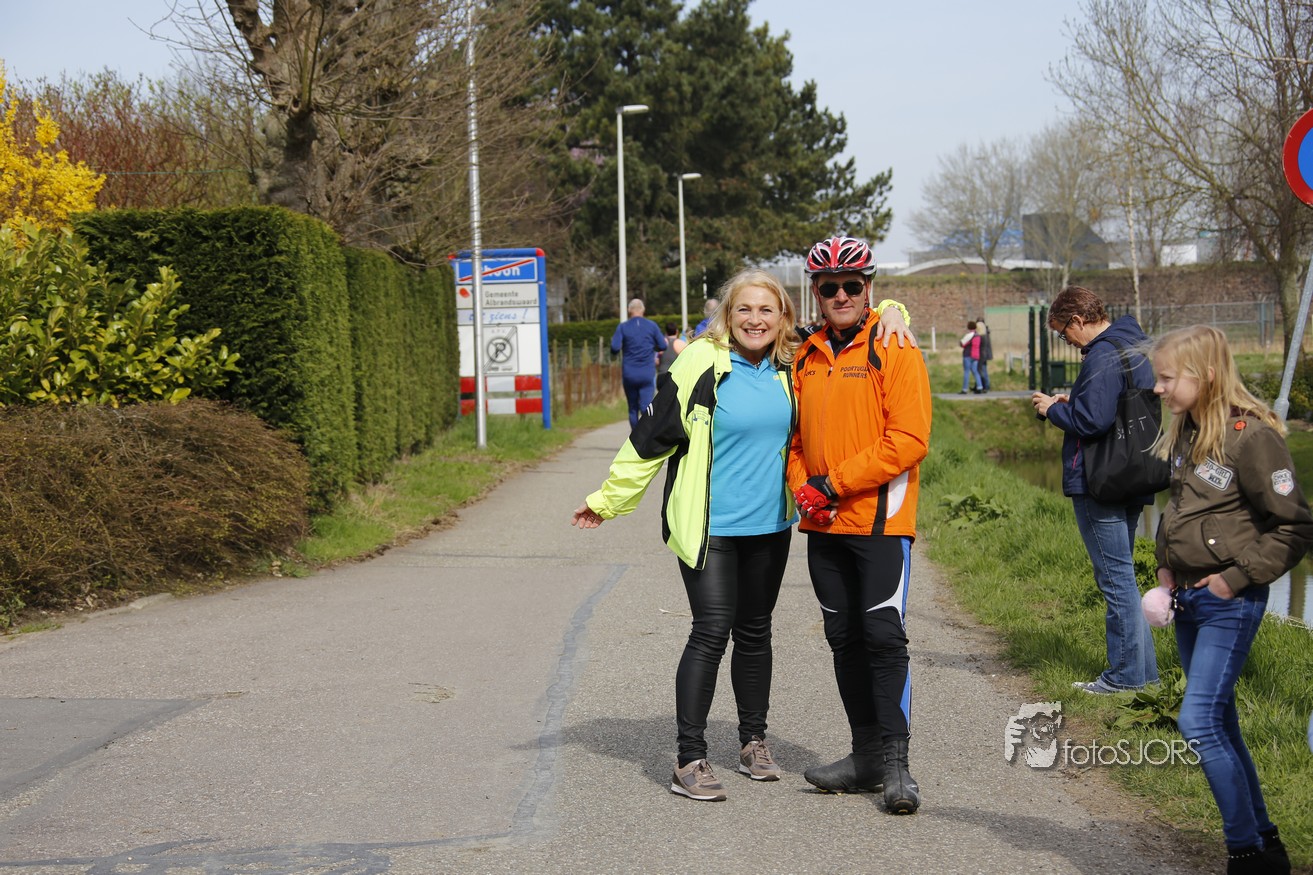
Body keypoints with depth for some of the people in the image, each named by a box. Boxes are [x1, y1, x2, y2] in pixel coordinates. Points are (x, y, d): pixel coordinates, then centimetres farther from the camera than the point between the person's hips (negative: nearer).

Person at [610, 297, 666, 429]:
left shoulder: (623, 327, -1)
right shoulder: (651, 325, 1)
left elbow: (615, 348, -9)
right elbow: (662, 346, 3)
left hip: (629, 374, 1)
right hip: (648, 373, -1)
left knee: (633, 409, 13)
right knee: (646, 408, -7)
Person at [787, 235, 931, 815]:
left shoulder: (894, 352, -7)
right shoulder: (805, 358, 12)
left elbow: (909, 439, -15)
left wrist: (834, 482, -16)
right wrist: (803, 489, -1)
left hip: (880, 519, -6)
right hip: (823, 526, 7)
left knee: (884, 637, -8)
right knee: (845, 641, 11)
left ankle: (896, 765, -1)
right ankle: (867, 757, 21)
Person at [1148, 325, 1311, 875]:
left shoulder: (1251, 436, -17)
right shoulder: (1184, 433, 8)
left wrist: (1236, 577, -16)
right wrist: (1165, 566, 9)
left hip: (1230, 603, -8)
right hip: (1188, 599, 8)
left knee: (1199, 722, -13)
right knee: (1219, 724, 12)